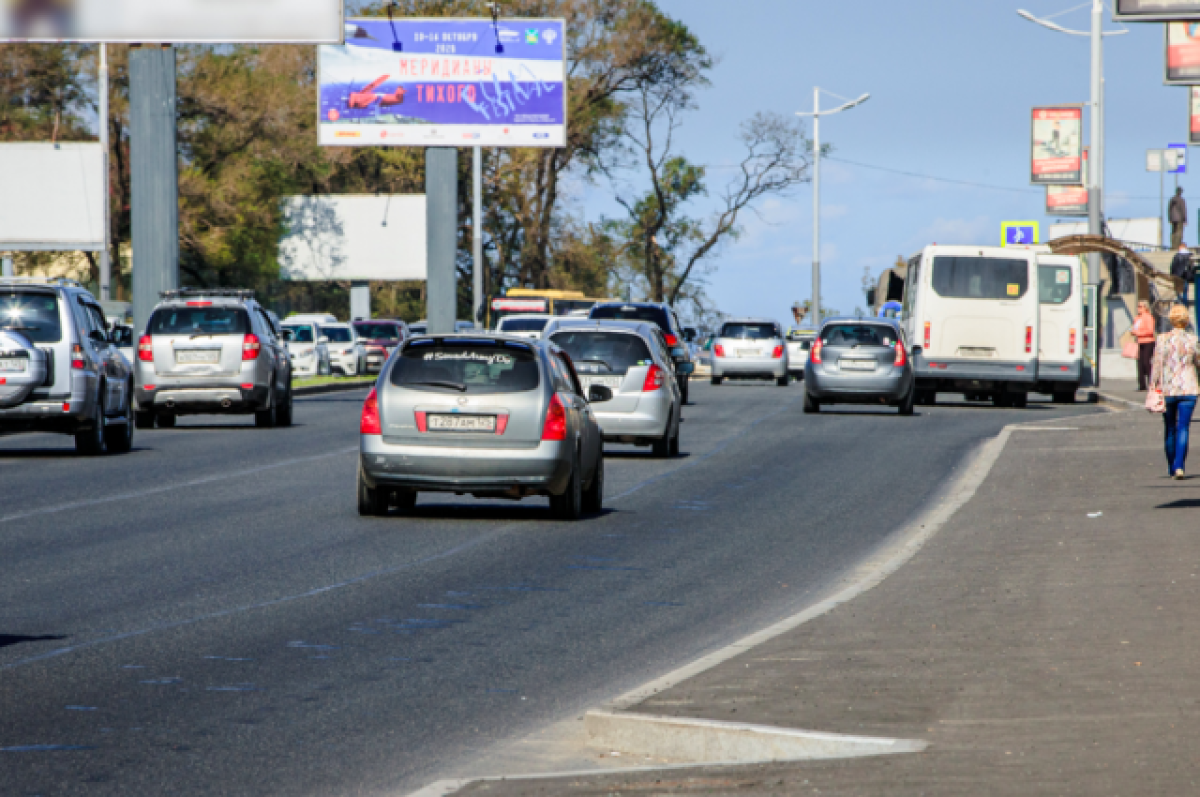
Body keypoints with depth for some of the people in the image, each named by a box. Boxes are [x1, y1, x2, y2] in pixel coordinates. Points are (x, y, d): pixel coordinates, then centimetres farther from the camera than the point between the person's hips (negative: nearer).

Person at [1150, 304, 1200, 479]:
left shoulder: (1162, 340, -4)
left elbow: (1157, 366, -4)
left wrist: (1153, 387, 2)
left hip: (1167, 389, 1)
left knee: (1169, 429, 13)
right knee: (1183, 428, -3)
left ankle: (1171, 468, 21)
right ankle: (1179, 466, -18)